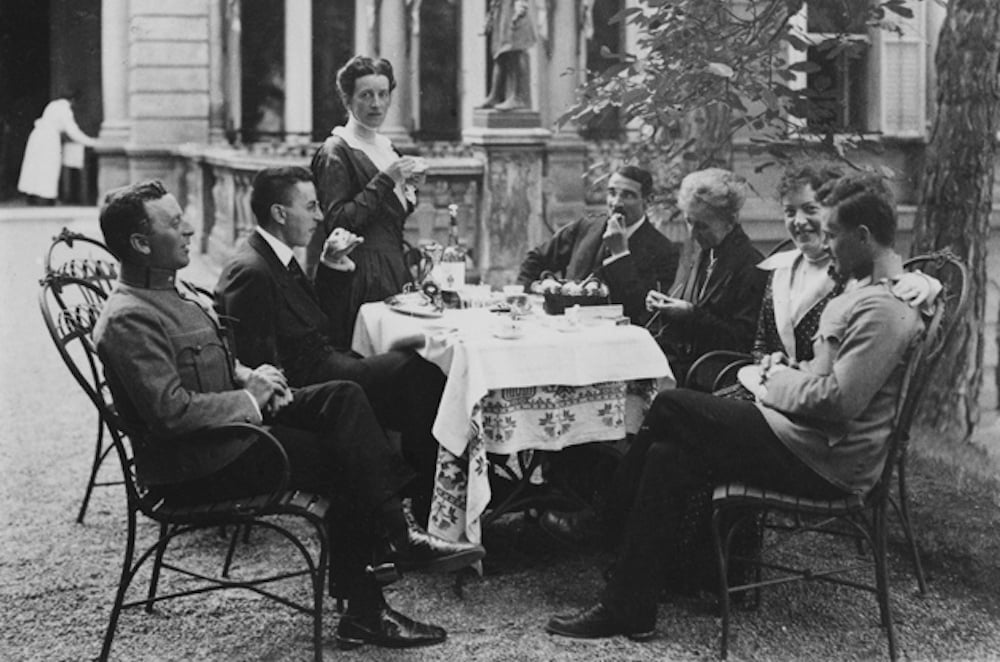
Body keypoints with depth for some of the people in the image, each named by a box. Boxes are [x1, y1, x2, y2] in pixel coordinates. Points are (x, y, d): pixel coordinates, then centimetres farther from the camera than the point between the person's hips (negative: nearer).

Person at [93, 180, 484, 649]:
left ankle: (395, 535, -11)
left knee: (344, 397, -5)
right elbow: (171, 412, -30)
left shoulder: (170, 289, 13)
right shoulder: (129, 319, -21)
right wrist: (250, 398, -18)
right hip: (194, 465, -10)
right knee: (348, 467, -10)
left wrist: (251, 379, 4)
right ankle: (362, 610, 3)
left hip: (235, 419, 10)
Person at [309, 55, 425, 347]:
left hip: (392, 269, 7)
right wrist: (385, 180, -20)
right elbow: (336, 222, -18)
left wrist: (410, 187, 3)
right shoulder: (335, 152, -9)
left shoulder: (387, 147, 14)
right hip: (356, 276, -7)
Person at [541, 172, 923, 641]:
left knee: (670, 407, -11)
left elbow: (840, 401, -25)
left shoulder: (882, 308, -19)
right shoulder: (869, 288, 15)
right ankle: (629, 610, 1)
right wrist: (789, 370, 7)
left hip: (822, 460, -10)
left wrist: (779, 383, -9)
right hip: (812, 437, 10)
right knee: (668, 456, -1)